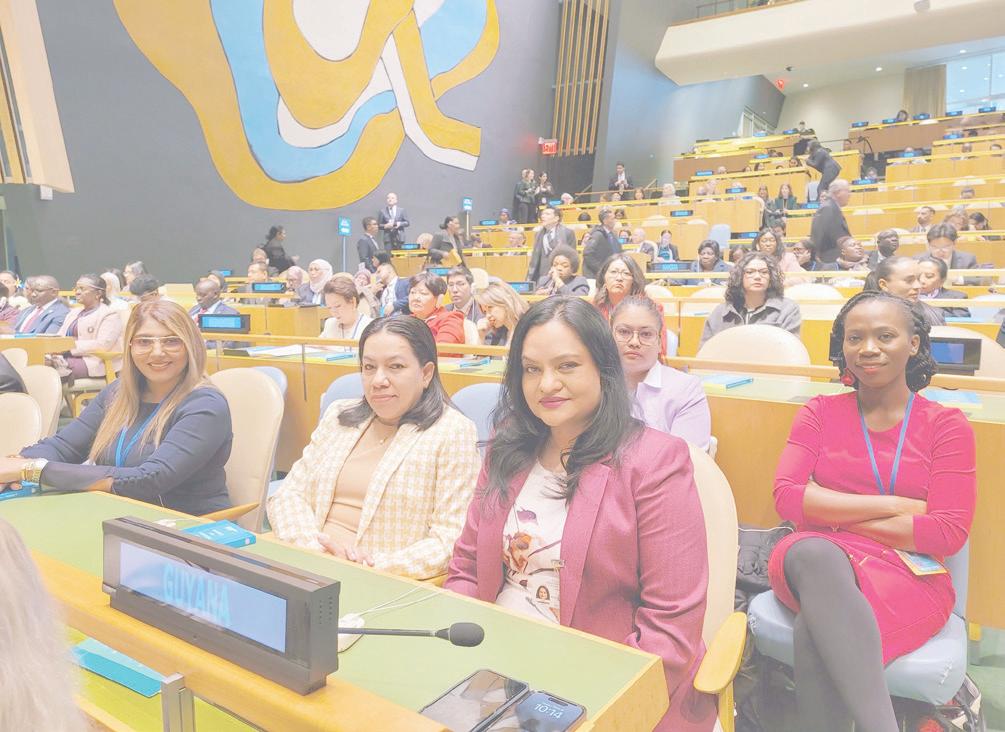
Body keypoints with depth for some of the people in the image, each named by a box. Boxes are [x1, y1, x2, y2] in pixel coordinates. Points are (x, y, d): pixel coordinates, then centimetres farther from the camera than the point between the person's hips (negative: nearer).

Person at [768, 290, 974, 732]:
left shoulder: (947, 425, 6)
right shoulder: (819, 413, 10)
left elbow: (948, 534, -5)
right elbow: (787, 498, -5)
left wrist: (831, 511, -8)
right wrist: (894, 505, -10)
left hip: (908, 579, -1)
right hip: (817, 560, 2)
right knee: (813, 551, -38)